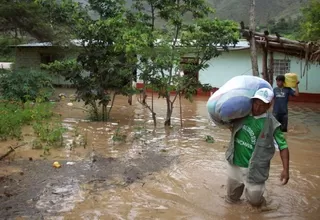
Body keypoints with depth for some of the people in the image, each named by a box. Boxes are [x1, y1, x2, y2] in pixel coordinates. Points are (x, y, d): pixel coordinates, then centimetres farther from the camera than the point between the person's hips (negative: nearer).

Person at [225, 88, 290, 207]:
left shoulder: (271, 124, -14)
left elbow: (283, 146, -13)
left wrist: (285, 169, -19)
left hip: (254, 169, -4)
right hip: (234, 164, 5)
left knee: (254, 200, 4)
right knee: (231, 197, 21)